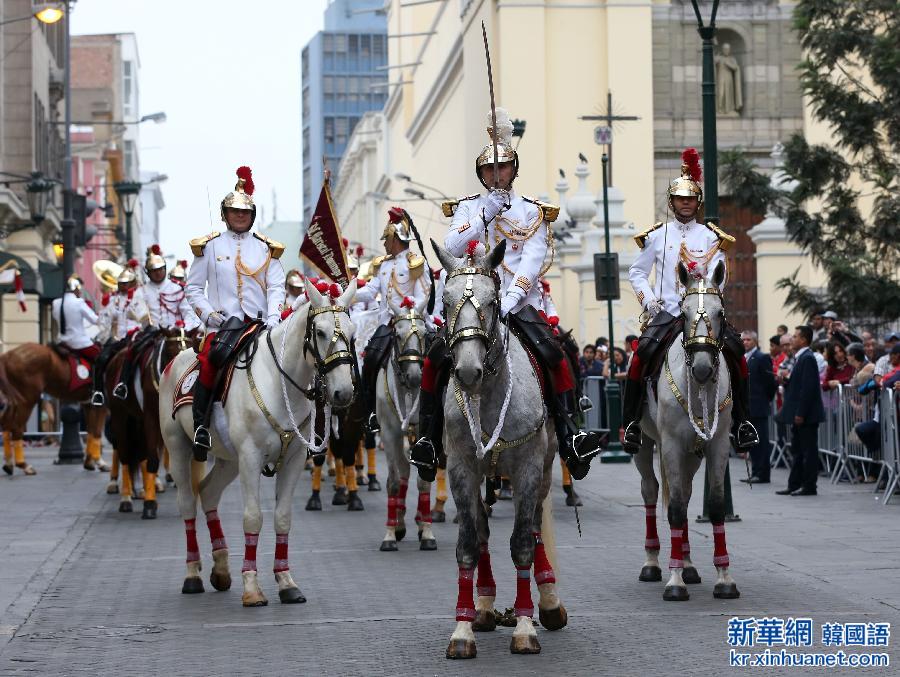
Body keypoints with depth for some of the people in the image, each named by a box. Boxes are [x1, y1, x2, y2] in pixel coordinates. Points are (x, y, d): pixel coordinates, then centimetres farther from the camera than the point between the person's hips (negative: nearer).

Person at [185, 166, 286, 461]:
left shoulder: (266, 248, 15)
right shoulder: (209, 246, 11)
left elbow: (276, 288, 9)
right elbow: (193, 287, 10)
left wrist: (272, 320, -8)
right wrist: (209, 315, -6)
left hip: (259, 325, 2)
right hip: (222, 325, -2)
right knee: (209, 366, -28)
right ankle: (201, 425, -17)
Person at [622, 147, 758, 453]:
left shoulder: (711, 237, 10)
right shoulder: (657, 236, 10)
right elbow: (637, 272, 14)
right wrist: (648, 299, -3)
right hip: (667, 312, -1)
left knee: (735, 350, -19)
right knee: (642, 352, -26)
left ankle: (742, 421, -6)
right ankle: (631, 422, -16)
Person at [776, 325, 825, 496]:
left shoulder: (808, 358, -16)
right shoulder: (800, 357, 15)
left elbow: (808, 387, -21)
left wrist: (801, 413, -22)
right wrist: (785, 381, 4)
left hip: (807, 415, -10)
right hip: (799, 413, 10)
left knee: (809, 450, -4)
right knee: (798, 450, 13)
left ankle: (809, 486, 0)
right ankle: (794, 484, 18)